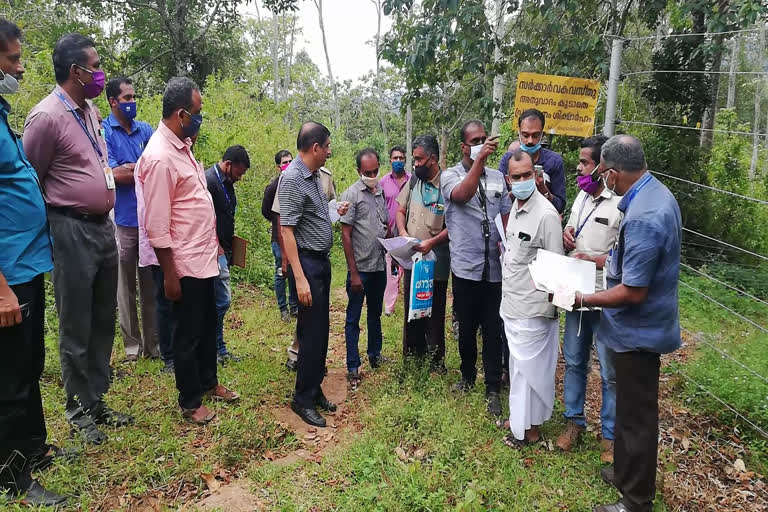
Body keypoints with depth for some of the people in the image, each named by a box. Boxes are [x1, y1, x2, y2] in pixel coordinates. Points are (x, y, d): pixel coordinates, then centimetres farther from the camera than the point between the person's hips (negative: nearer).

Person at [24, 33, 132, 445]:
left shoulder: (91, 111, 12)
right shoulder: (47, 116, -13)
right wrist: (57, 223, -2)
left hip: (104, 226, 8)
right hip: (72, 232, -8)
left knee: (103, 322, 14)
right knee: (76, 329, 3)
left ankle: (98, 400, 28)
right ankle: (79, 410, 19)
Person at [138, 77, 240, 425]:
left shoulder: (182, 145, 8)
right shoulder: (160, 157, -21)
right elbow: (156, 226, -21)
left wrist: (214, 241, 18)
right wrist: (169, 275, -18)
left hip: (204, 258, 9)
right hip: (185, 264, -9)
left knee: (208, 325, 21)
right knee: (188, 334, 7)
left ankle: (208, 382, 39)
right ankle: (190, 402, 24)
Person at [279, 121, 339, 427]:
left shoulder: (314, 175, 11)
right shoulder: (292, 178, -17)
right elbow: (287, 230, -22)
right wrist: (300, 278, -25)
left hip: (322, 261, 9)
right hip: (308, 262, -9)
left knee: (320, 330, 15)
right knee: (312, 333, -3)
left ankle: (315, 389, 28)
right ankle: (303, 399, 12)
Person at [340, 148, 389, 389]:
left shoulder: (382, 192, 8)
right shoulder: (351, 195, -11)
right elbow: (346, 235, -13)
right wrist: (354, 272, -15)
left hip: (380, 265, 6)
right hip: (360, 268, -6)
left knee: (375, 313, 19)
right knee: (353, 318, 3)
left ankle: (375, 355, 35)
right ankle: (353, 368, 11)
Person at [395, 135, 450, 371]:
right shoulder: (414, 180, 5)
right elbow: (400, 210, 13)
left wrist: (432, 242, -23)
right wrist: (403, 233, -4)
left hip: (435, 261, -6)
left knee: (434, 312, 6)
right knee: (411, 308, 17)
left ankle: (436, 360, 22)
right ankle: (413, 353, 34)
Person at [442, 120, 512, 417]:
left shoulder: (498, 178, 10)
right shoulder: (451, 175, 0)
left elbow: (506, 216, 11)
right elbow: (462, 195, -23)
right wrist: (479, 159, -27)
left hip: (495, 266, 2)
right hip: (466, 266, -2)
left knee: (493, 330, 6)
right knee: (466, 326, 12)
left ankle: (493, 389, 19)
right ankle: (467, 375, 35)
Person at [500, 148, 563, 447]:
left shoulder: (546, 214, -20)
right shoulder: (516, 206, 7)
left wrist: (551, 305, -15)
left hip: (532, 307, -8)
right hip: (512, 302, 8)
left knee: (528, 366, 5)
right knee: (518, 363, 20)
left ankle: (529, 429, 22)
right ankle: (520, 416, 37)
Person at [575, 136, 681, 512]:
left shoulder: (643, 217, -30)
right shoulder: (656, 192, 2)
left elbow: (633, 292, -28)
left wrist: (582, 299, -19)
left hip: (638, 329, -10)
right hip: (642, 325, 10)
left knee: (636, 414, 7)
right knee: (631, 406, 24)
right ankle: (627, 474, 44)